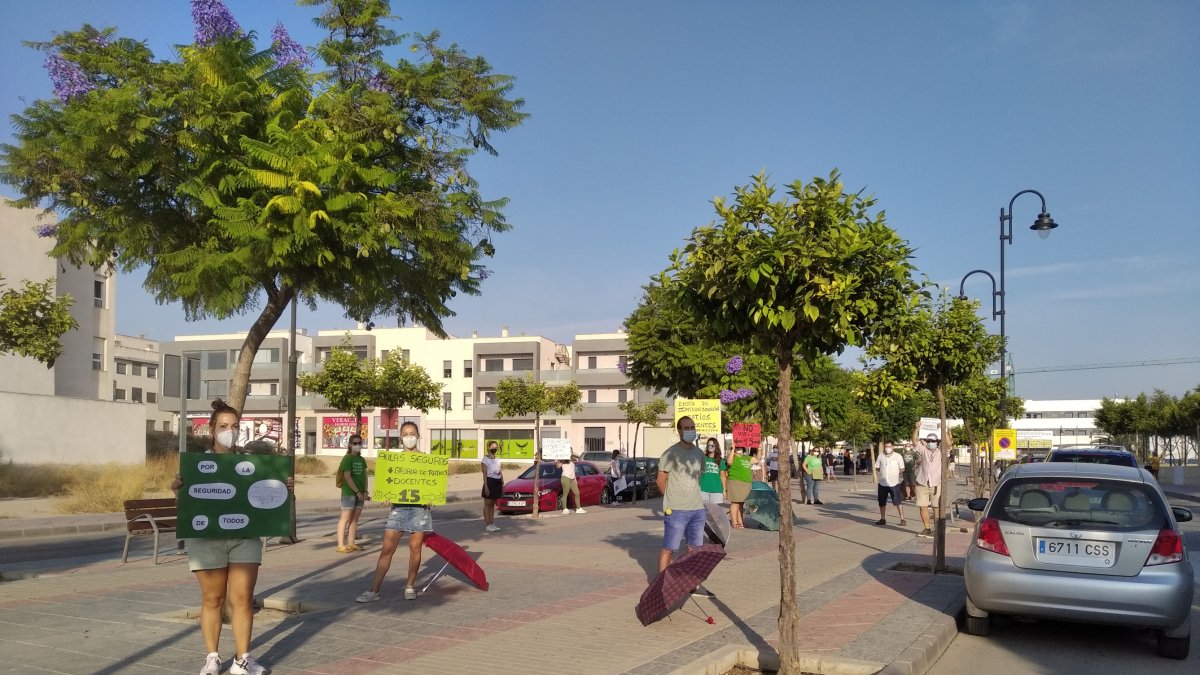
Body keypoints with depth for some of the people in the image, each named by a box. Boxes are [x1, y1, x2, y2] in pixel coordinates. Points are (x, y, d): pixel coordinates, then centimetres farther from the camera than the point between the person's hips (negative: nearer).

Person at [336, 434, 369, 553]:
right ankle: (341, 545, -8)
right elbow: (347, 477, -13)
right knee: (345, 518, -7)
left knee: (355, 518, 9)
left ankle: (351, 543, 14)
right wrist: (357, 491, -15)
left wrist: (365, 491, 0)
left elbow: (364, 476, 13)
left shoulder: (361, 460, 14)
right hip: (349, 492, -7)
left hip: (360, 493, 7)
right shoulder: (347, 458, -7)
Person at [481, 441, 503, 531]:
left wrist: (502, 485, 9)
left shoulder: (497, 460, 14)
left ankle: (492, 524, 12)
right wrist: (486, 487, -17)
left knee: (492, 504, 10)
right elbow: (484, 474, -10)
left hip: (497, 483, 6)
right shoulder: (485, 459, -4)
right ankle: (487, 525, -1)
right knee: (487, 504, -2)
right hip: (490, 482, -6)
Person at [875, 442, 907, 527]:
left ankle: (902, 519, 2)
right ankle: (883, 519, 24)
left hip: (894, 483, -3)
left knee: (898, 502, -5)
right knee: (882, 503, 11)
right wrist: (884, 471, -1)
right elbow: (877, 468, 10)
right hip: (882, 483, 3)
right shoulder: (881, 456, 3)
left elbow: (902, 469, 3)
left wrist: (895, 472, -6)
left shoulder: (898, 456, -3)